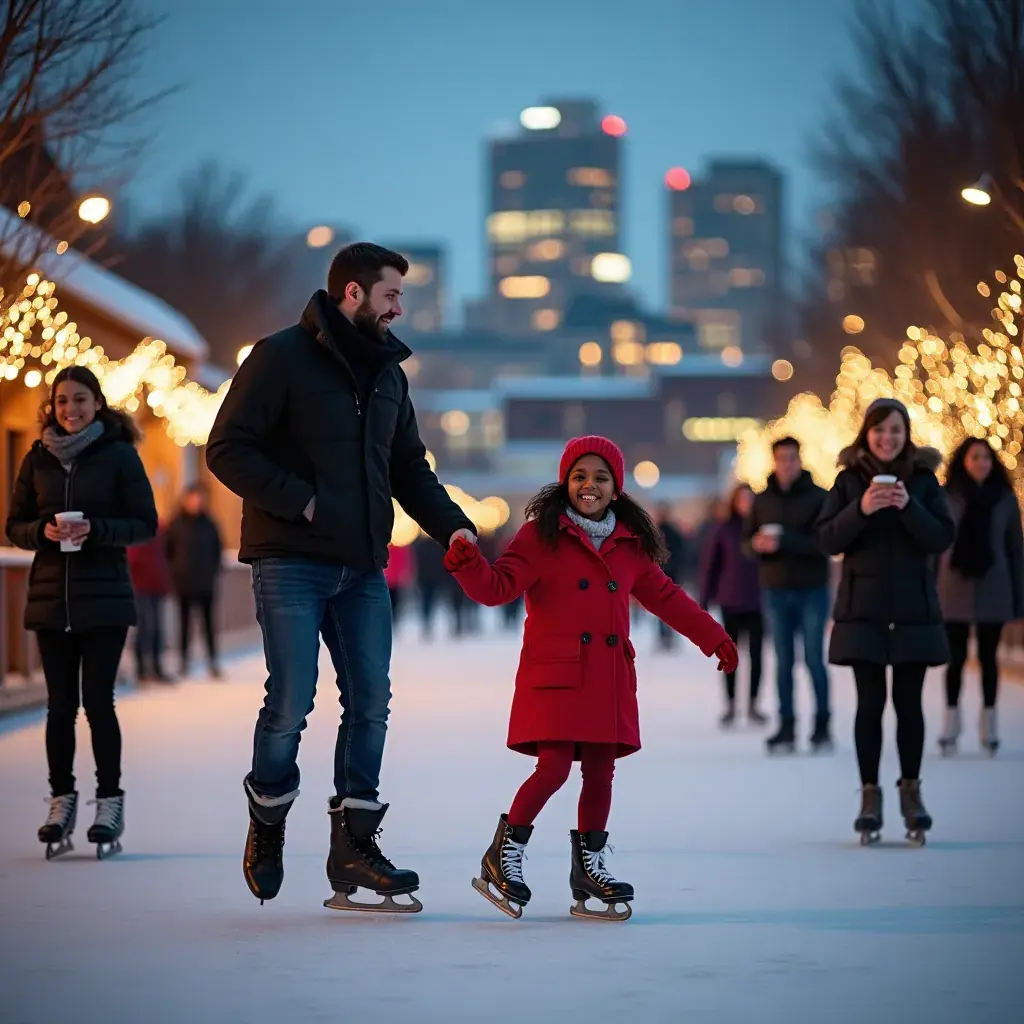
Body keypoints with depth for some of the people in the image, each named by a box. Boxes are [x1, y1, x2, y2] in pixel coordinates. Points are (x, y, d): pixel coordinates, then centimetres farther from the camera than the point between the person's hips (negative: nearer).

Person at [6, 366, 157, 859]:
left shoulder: (119, 455, -1)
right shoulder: (38, 458, 8)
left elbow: (145, 524, -2)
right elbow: (15, 525, 11)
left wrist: (95, 529, -16)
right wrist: (43, 530, -10)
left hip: (103, 600, -3)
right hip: (50, 597, 3)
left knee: (97, 701, -5)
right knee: (60, 704, 4)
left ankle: (109, 802, 5)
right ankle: (61, 802, 12)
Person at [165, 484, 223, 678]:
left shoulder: (209, 525, 2)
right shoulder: (176, 525, -2)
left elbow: (218, 550, 8)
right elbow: (168, 551, 1)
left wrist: (214, 571, 0)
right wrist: (175, 573, -4)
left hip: (206, 584, 1)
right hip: (184, 584, -1)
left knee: (209, 623, 1)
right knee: (185, 623, 6)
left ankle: (213, 662, 3)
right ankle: (184, 661, 11)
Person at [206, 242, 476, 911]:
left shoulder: (388, 372, 17)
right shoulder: (282, 358, -5)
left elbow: (409, 467, 22)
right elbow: (228, 450, -11)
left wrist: (451, 525, 5)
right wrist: (299, 502, -18)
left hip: (363, 567, 6)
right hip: (292, 563, -6)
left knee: (371, 703, 1)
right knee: (292, 701, -8)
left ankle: (354, 845, 8)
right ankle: (268, 824, 15)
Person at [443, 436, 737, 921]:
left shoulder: (630, 544, 13)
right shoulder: (542, 535, -2)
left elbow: (665, 596, 24)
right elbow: (499, 586, -10)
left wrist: (712, 636, 27)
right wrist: (470, 567, -31)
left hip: (608, 678, 5)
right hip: (554, 675, -5)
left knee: (600, 771, 7)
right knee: (554, 767, -13)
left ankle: (590, 863, 20)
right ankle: (504, 854, 3)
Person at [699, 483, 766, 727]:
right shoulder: (724, 530, -1)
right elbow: (710, 567, 2)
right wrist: (704, 601, -1)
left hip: (757, 602, 1)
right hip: (730, 602, -1)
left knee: (756, 654, 2)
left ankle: (752, 705, 10)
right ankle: (730, 705, 12)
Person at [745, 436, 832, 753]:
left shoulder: (818, 497, -3)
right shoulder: (763, 500, 9)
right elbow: (748, 539, 13)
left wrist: (786, 541, -21)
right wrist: (757, 543, -10)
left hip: (812, 589, -3)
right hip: (776, 589, 3)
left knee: (814, 659, -3)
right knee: (783, 661, 5)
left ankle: (822, 726, 5)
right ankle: (786, 727, 7)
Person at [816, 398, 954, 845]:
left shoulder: (923, 478, 4)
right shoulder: (850, 480, 3)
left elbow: (942, 538, -4)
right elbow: (827, 539, -2)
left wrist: (909, 506, -19)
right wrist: (860, 509, -18)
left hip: (913, 608, 0)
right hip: (864, 607, 0)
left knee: (908, 702, 3)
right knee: (870, 702, 0)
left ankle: (910, 789, 16)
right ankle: (870, 793, 6)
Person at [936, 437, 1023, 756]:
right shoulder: (947, 498, -1)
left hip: (992, 589, 1)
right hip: (955, 588, -1)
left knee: (988, 657, 7)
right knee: (956, 657, 4)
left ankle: (989, 724, 14)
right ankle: (951, 723, 13)